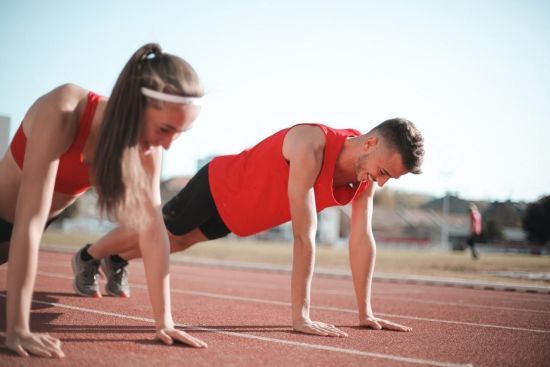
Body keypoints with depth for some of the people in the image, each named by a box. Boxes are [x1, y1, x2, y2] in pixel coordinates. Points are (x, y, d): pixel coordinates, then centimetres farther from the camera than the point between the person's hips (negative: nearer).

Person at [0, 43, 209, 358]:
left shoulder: (149, 148, -22)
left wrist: (164, 321, -20)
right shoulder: (61, 114, -37)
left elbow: (153, 229, -18)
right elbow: (30, 222, -40)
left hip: (28, 227, 5)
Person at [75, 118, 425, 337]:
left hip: (238, 209, 7)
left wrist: (366, 312, -17)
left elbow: (363, 239, -16)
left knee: (179, 242, 29)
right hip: (216, 186, -7)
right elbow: (305, 236, -46)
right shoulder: (310, 146, -44)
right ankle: (88, 256, 46)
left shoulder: (366, 170, -20)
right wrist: (300, 315, -44)